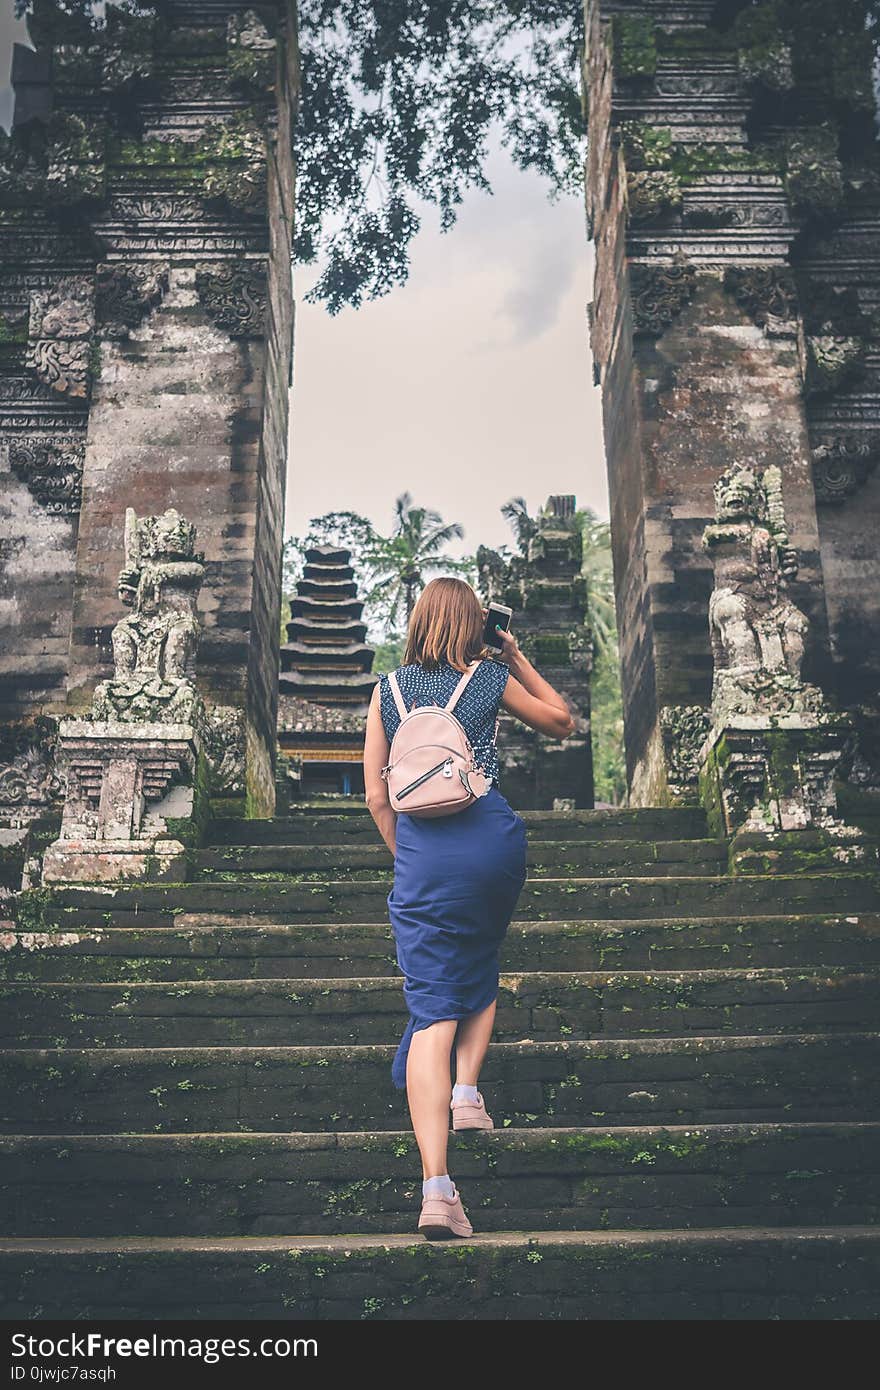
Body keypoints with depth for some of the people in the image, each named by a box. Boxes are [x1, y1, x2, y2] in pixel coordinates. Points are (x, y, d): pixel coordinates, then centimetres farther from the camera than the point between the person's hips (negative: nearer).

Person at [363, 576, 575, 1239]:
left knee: (433, 1006, -4)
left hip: (420, 845, 0)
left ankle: (436, 1188, -13)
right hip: (492, 834, 0)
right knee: (480, 968, 29)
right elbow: (563, 721, 25)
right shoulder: (492, 678, 8)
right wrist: (518, 659, 26)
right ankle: (467, 1091, 14)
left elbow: (377, 794, 9)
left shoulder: (388, 689, 12)